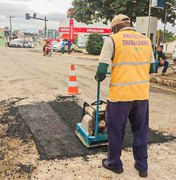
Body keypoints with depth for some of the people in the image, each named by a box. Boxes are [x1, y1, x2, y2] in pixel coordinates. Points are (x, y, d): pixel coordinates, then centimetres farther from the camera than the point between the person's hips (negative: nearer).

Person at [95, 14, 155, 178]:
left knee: (115, 130, 13)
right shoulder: (146, 40, 10)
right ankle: (142, 166, 30)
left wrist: (98, 78, 13)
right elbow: (152, 69, 16)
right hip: (142, 93, 5)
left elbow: (101, 72, -9)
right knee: (141, 130, 18)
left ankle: (114, 163, 30)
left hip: (120, 94, -4)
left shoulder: (113, 39, -5)